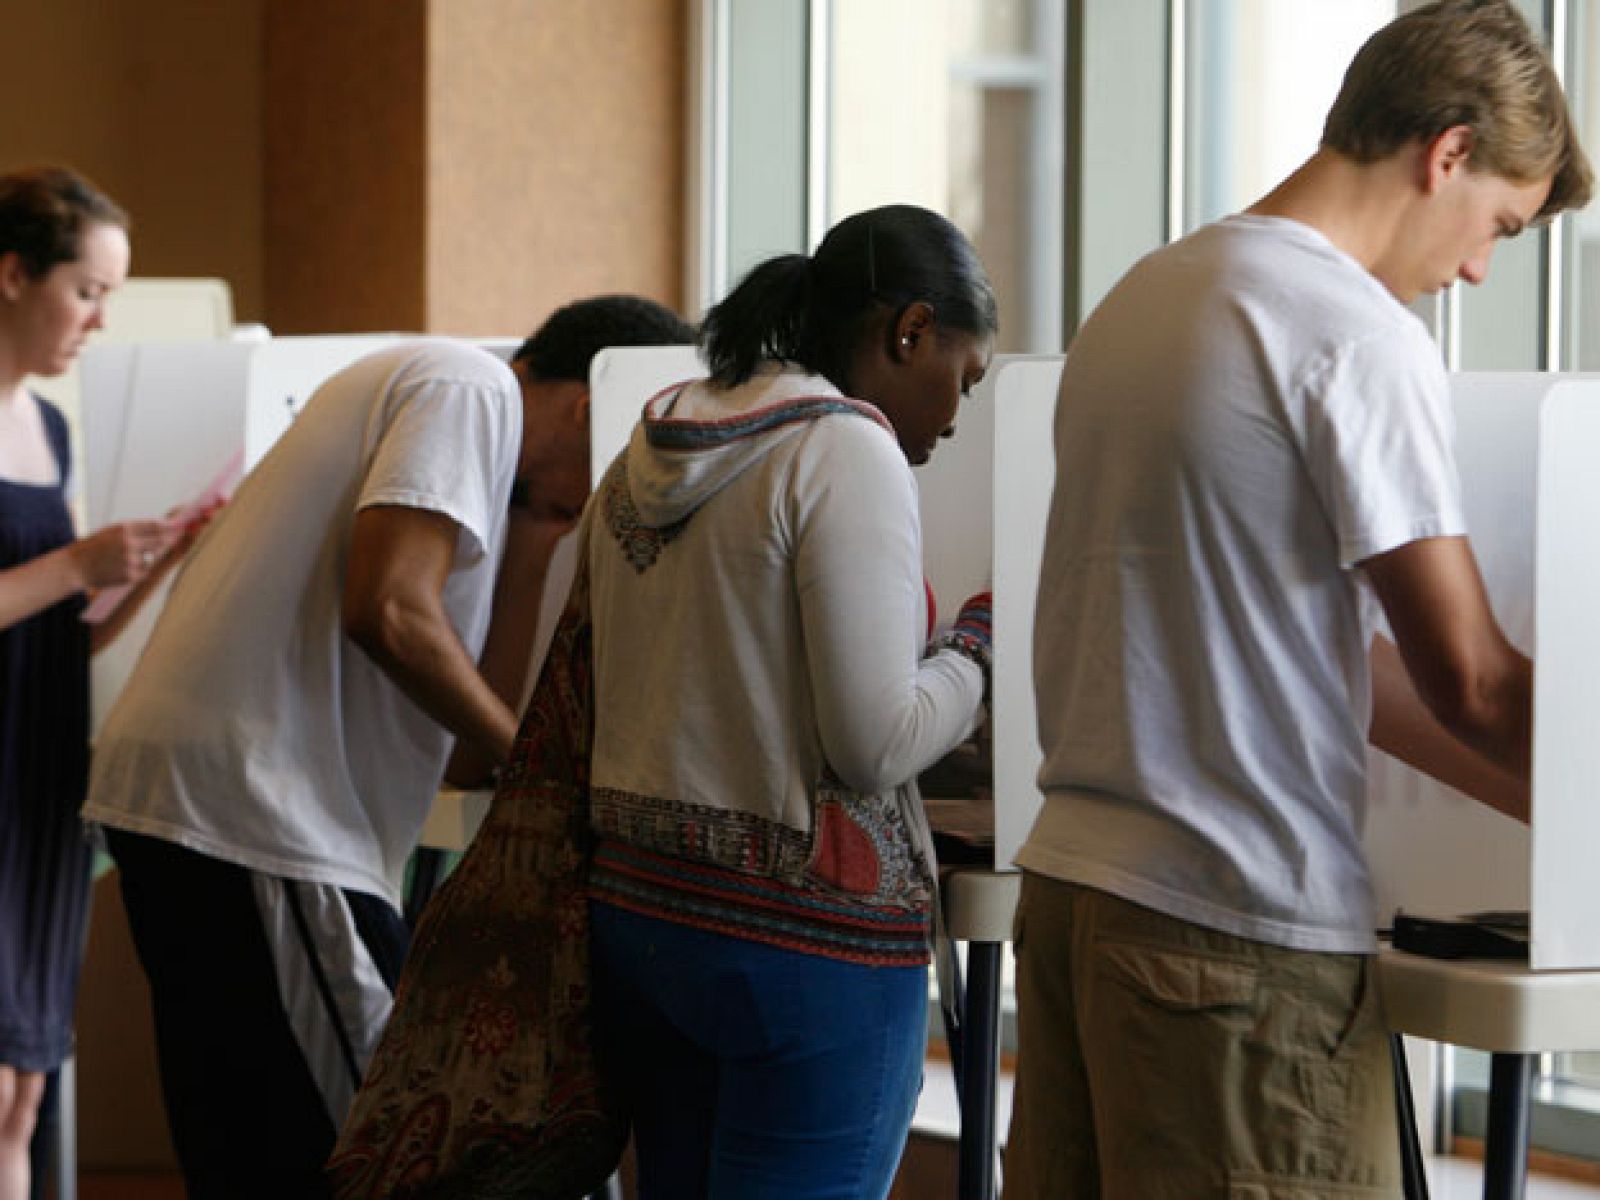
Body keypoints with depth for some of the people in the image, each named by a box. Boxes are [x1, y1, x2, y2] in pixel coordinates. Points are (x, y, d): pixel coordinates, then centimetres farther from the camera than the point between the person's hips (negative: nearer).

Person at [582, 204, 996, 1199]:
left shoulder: (646, 463, 12)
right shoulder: (848, 453, -12)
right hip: (809, 932, -8)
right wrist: (986, 643, 1)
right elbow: (876, 745, -16)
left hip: (633, 911, 8)